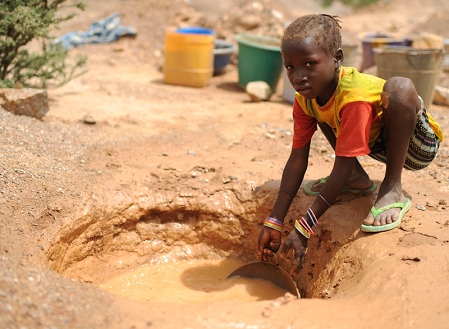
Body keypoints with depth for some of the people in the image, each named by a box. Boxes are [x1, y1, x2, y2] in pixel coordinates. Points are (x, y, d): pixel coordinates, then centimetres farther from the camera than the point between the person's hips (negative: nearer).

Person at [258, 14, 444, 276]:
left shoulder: (354, 96, -36)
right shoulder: (306, 98, -13)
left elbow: (342, 168, -36)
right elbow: (297, 161, -13)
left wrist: (304, 229, -36)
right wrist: (274, 223, -17)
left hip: (417, 146, -7)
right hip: (378, 143, 7)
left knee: (399, 87, -37)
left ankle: (393, 189, -19)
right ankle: (358, 178, 7)